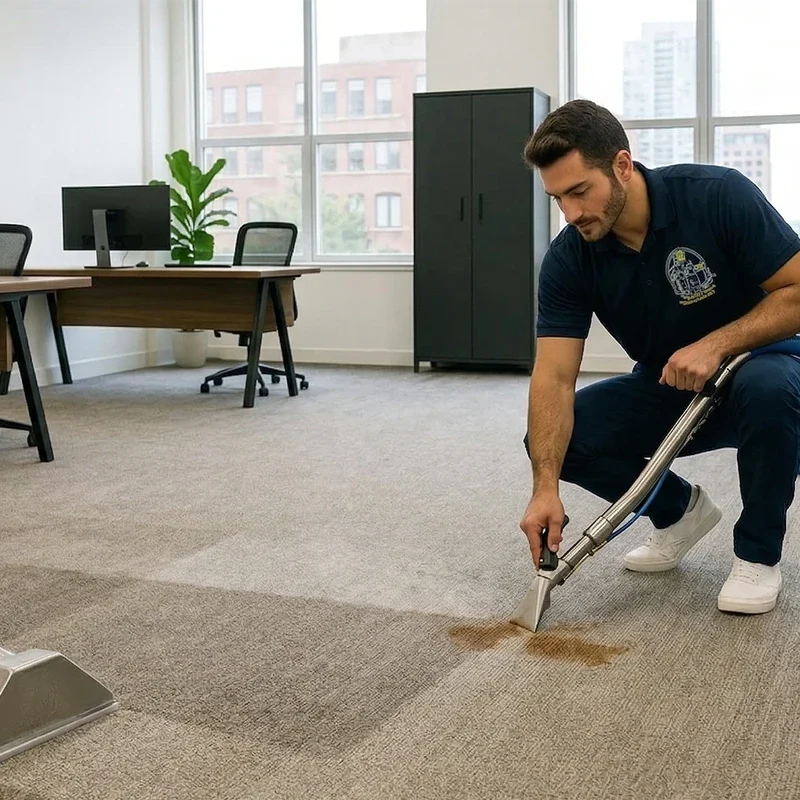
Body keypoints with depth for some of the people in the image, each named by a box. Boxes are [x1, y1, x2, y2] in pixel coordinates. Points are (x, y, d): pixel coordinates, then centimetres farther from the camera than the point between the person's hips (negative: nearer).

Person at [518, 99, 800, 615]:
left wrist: (716, 344, -34)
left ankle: (759, 552, -13)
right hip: (665, 389, 4)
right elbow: (555, 377, -22)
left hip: (755, 367, -4)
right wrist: (546, 486, -33)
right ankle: (680, 510, 10)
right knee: (554, 437, -15)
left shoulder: (720, 196, -25)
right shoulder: (569, 258, -16)